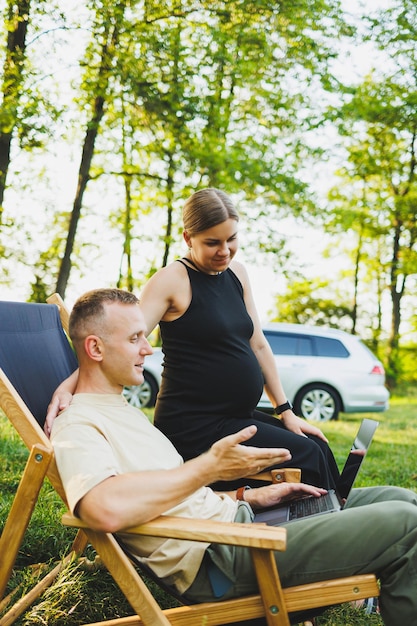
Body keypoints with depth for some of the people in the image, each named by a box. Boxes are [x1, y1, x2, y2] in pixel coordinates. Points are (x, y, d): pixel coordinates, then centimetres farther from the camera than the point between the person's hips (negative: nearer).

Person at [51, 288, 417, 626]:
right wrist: (211, 467, -25)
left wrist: (250, 496, 11)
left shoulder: (123, 410, 21)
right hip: (217, 556, -10)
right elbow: (108, 509, -35)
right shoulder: (76, 425, -12)